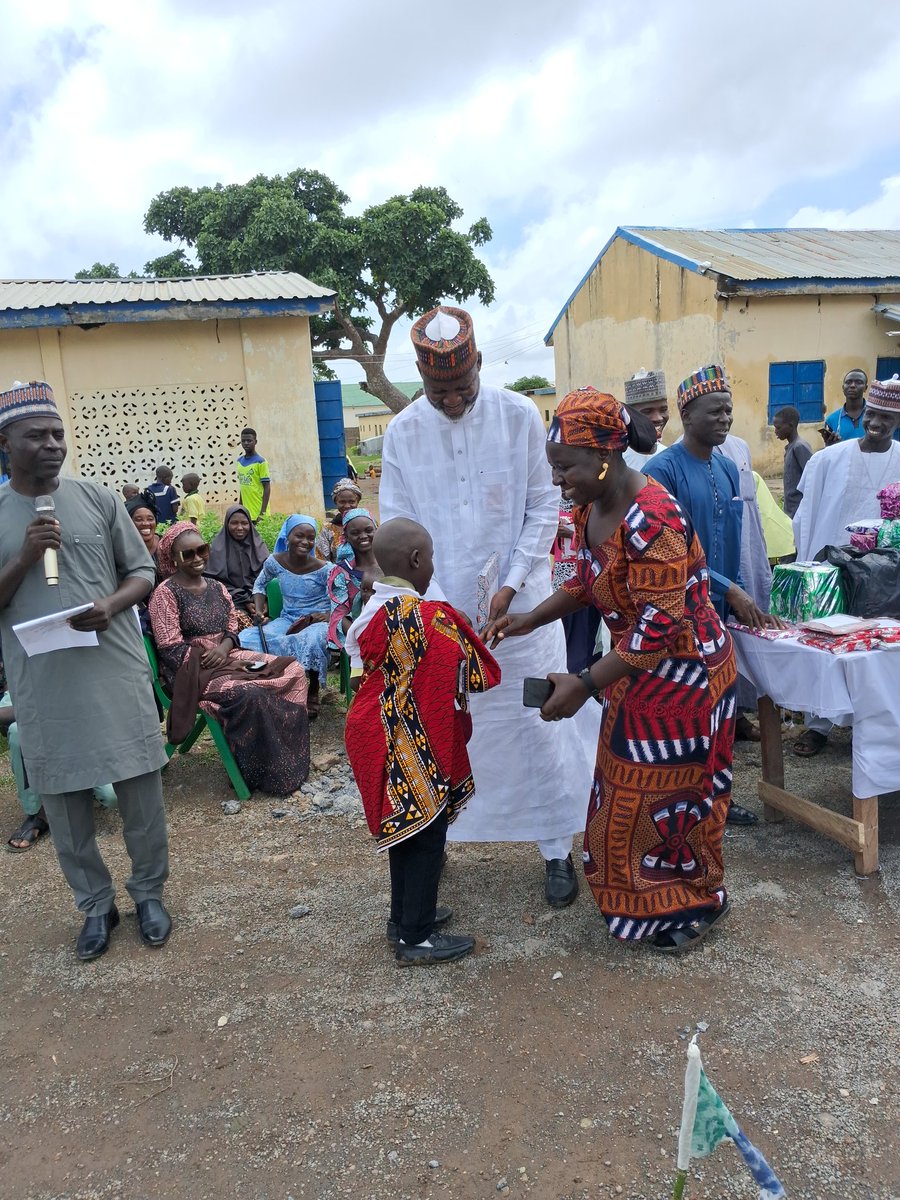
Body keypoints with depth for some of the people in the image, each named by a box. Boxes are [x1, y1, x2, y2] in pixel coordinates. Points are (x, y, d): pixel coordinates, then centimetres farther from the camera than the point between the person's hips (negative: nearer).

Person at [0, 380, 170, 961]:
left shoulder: (97, 498, 1)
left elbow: (142, 570, 5)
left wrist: (110, 606, -14)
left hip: (116, 672, 0)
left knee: (141, 790, 8)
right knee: (66, 804, 10)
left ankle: (149, 892, 29)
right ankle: (97, 904, 30)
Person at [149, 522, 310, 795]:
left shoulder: (217, 588, 14)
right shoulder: (165, 593, -8)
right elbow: (172, 650, -14)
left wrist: (224, 648, -11)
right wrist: (229, 666, -18)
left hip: (226, 657, 7)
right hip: (191, 670, -7)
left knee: (292, 671, -10)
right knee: (248, 694, -33)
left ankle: (290, 761, -6)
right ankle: (263, 773, -14)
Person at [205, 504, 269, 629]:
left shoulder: (259, 546, 10)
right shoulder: (217, 549, 1)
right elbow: (217, 583, -1)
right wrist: (245, 602, -11)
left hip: (257, 599, 2)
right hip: (231, 601, -2)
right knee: (242, 620, -33)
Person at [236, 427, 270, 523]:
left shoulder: (260, 462, -9)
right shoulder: (240, 460, 9)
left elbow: (267, 488, -11)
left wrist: (263, 513, -17)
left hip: (258, 511, -6)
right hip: (245, 511, 6)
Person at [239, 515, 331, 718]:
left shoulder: (324, 569, -11)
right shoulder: (275, 561, -1)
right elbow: (259, 585, 18)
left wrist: (326, 615, -27)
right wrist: (259, 610, 1)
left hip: (318, 621, -3)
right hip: (287, 619, 3)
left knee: (311, 642, -40)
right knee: (247, 638, -24)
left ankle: (312, 695, -13)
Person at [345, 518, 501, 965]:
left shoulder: (373, 612, 3)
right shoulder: (430, 617, -21)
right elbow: (466, 676, -17)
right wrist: (471, 641, 4)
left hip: (388, 741, 8)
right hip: (419, 748, -8)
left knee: (405, 827, 21)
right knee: (427, 836, 4)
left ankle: (404, 916, 35)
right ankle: (416, 939, 15)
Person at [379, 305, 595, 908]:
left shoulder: (520, 415, -5)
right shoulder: (403, 432, -1)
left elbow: (545, 507, -3)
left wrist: (511, 586, -12)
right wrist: (432, 607, -10)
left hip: (519, 603, -1)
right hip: (442, 608, 2)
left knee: (540, 725, 4)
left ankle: (558, 850, 21)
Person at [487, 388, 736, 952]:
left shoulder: (651, 519, -30)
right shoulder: (591, 507, -2)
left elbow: (660, 626, -30)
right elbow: (587, 581, 12)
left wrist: (585, 685, -31)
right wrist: (530, 620, 1)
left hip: (682, 670, -8)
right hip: (638, 670, 9)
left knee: (671, 794, 7)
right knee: (630, 788, 18)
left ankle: (697, 903, 32)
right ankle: (643, 896, 39)